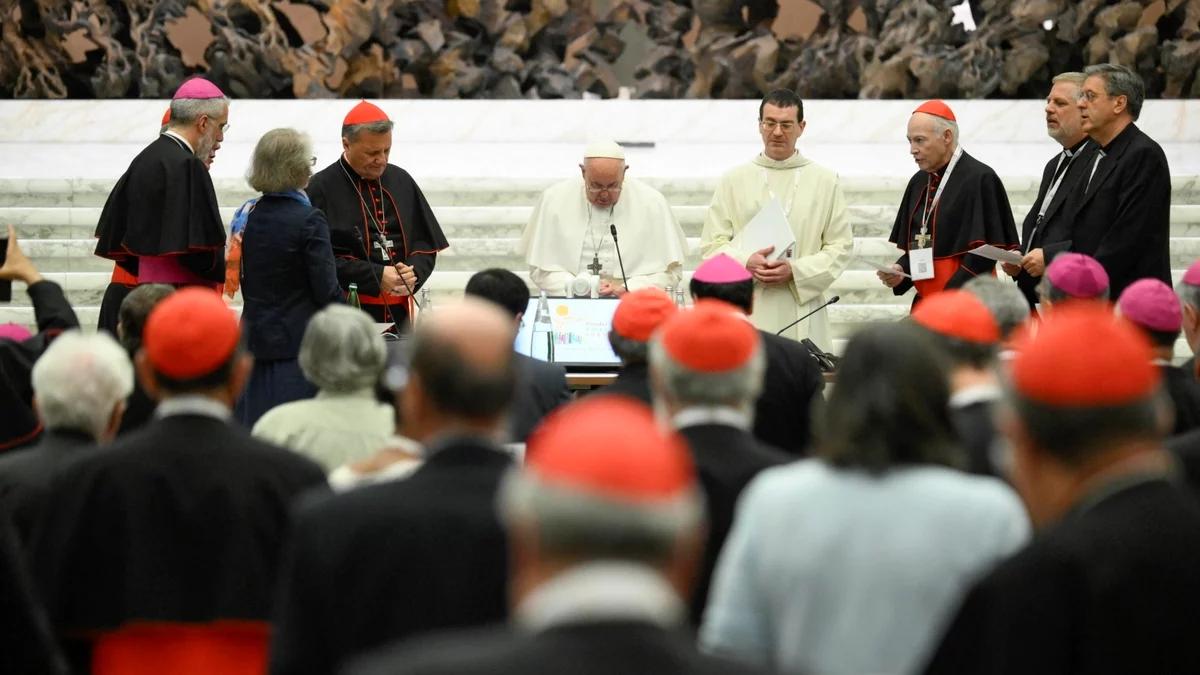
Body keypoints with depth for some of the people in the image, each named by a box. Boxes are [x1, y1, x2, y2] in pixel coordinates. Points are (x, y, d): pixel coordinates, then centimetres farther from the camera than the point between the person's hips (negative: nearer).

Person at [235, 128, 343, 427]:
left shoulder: (247, 215, 6)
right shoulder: (309, 221, -13)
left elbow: (240, 279, 12)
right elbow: (327, 291, -12)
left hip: (255, 340, 6)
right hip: (299, 345, -6)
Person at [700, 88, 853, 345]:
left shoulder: (826, 181, 10)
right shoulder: (734, 180, 11)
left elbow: (840, 247, 6)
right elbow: (711, 245, 9)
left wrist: (796, 270, -9)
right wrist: (746, 262, -11)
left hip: (802, 312, 0)